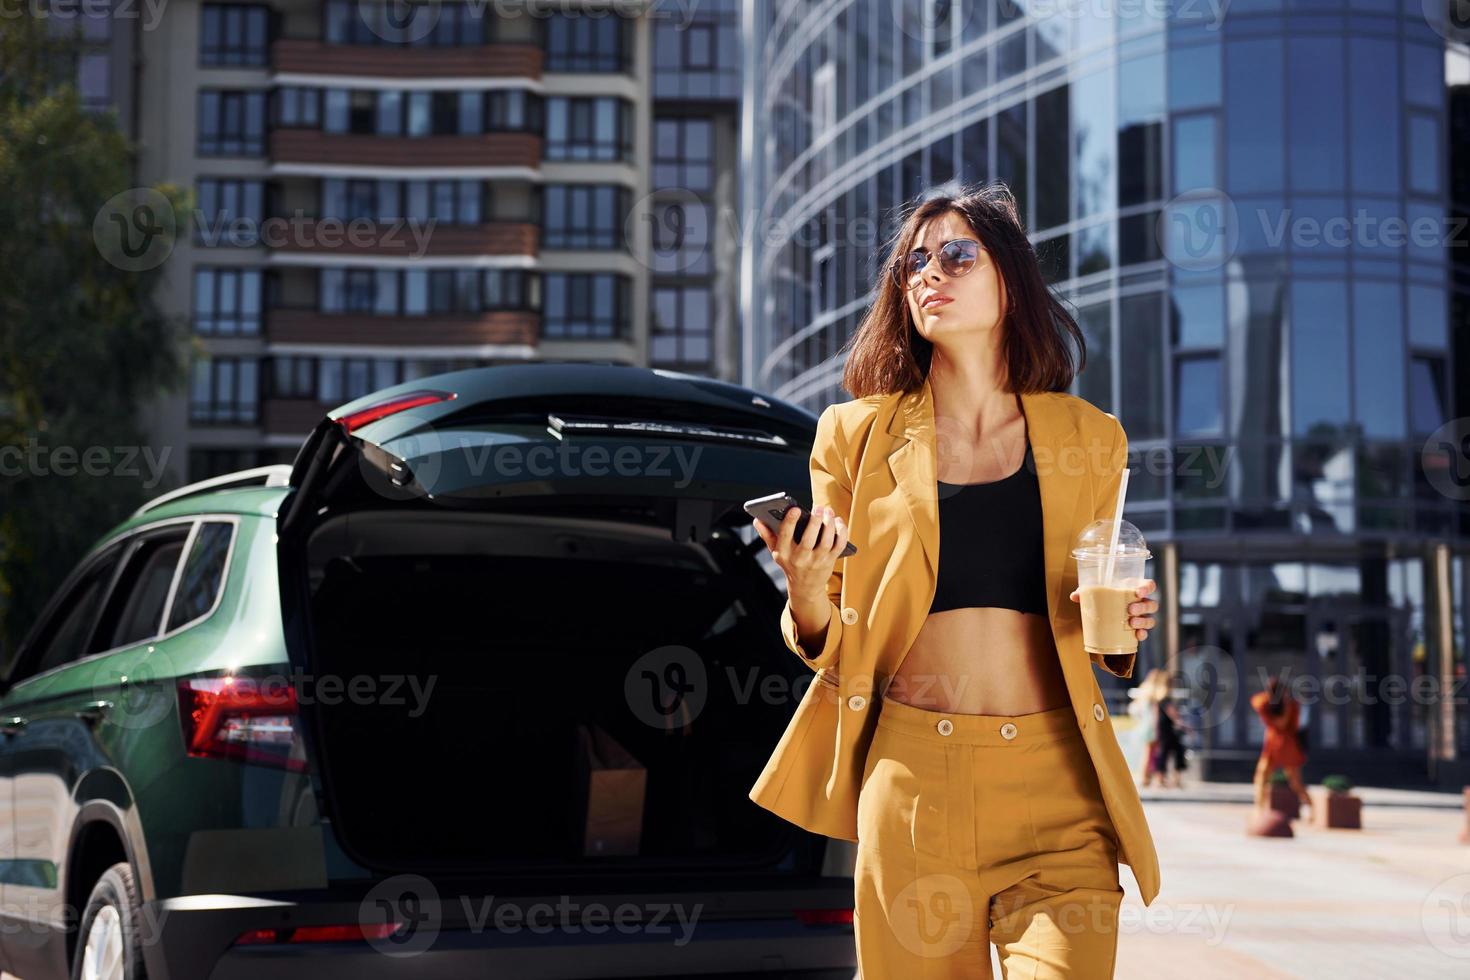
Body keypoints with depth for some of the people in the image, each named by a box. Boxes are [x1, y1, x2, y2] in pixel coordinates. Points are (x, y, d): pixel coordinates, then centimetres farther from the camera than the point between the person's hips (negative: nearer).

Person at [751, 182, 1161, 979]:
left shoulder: (1087, 438, 11)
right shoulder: (857, 435, 8)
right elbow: (828, 646, 10)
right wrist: (805, 589, -11)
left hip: (1056, 789, 1)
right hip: (910, 774, 0)